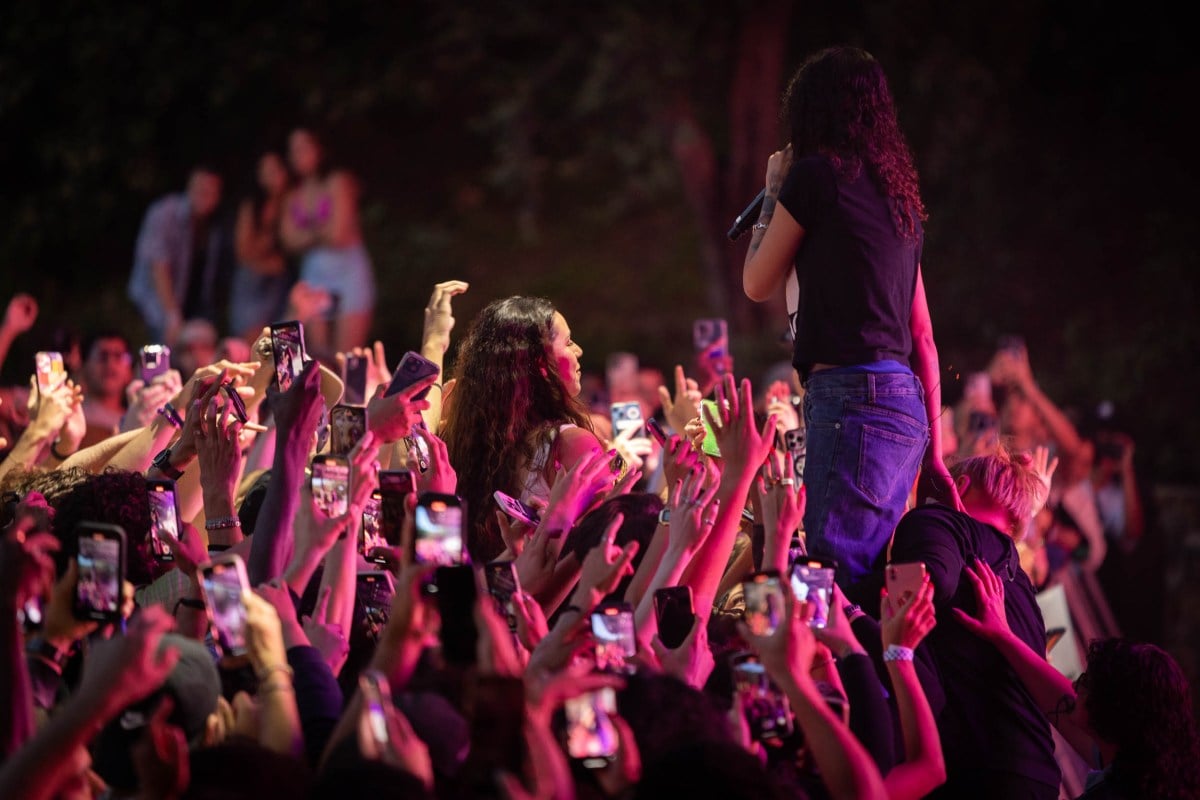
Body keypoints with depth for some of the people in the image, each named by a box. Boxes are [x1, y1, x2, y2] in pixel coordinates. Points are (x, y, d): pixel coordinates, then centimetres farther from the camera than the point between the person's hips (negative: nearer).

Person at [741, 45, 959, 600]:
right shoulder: (896, 191, 20)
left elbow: (758, 284, 7)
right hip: (904, 404, 9)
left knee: (833, 575, -15)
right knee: (868, 581, 8)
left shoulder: (817, 174, -3)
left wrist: (773, 194, 21)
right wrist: (932, 451, 24)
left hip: (850, 395, -9)